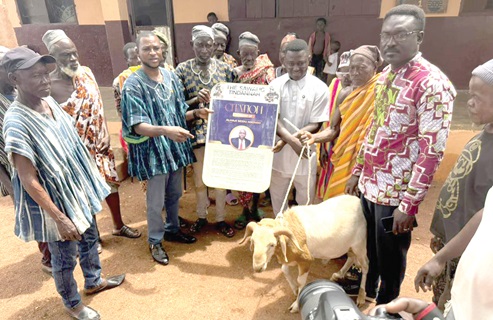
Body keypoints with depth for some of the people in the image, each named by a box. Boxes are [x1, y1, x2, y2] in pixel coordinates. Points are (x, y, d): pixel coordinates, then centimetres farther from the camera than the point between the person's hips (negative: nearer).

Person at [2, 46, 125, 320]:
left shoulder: (49, 102, -4)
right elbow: (29, 180, -24)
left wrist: (88, 181, 15)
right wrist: (59, 218, -22)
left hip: (77, 189, 8)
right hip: (53, 200, -7)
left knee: (89, 238, 25)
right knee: (65, 257, 14)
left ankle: (93, 281, 51)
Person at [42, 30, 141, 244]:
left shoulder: (86, 73, 0)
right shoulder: (49, 85, -18)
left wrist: (105, 137, 7)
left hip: (99, 142, 6)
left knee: (111, 183, 16)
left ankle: (118, 225, 37)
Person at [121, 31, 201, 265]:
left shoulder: (171, 77, 3)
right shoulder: (133, 85, -15)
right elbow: (138, 126, -22)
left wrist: (197, 113, -6)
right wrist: (165, 130, -38)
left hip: (176, 147, 6)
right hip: (152, 150, -5)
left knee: (174, 195, 20)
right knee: (156, 201, 6)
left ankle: (172, 229, 42)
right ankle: (155, 241, 28)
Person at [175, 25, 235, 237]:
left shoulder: (225, 68, 2)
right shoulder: (182, 69, -3)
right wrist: (195, 100, -21)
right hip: (196, 131, -1)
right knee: (199, 178, 13)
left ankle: (220, 219, 28)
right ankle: (201, 216, 35)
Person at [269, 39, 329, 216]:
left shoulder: (319, 88, -8)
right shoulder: (276, 85, -3)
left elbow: (315, 125, -10)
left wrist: (286, 140, -22)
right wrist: (292, 140, -27)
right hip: (279, 153, 2)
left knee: (305, 201, 13)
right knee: (277, 199, 18)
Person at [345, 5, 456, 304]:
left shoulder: (433, 84, -17)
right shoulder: (386, 75, 7)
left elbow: (432, 150, -20)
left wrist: (410, 203, -21)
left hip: (396, 191, -7)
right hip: (370, 183, 7)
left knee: (389, 256, 13)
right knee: (367, 245, 24)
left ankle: (385, 307, 38)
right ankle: (366, 289, 50)